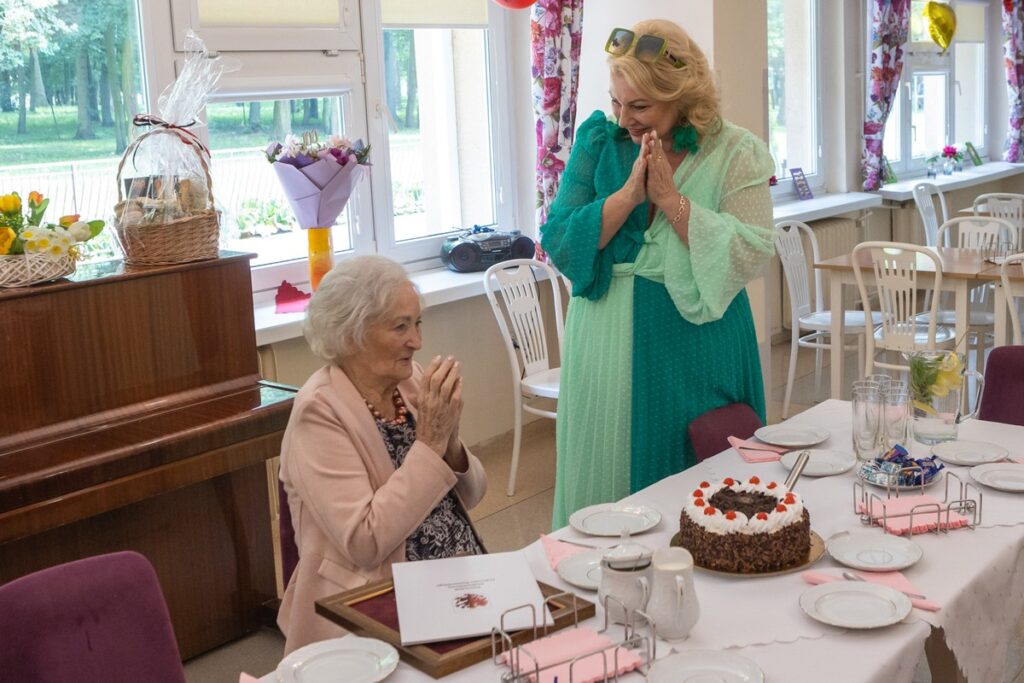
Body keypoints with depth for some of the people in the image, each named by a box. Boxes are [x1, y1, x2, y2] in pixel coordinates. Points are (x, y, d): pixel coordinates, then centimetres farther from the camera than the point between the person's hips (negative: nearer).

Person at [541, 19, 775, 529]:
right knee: (607, 477, 9)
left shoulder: (734, 153, -4)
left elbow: (750, 257, -14)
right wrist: (628, 194, -15)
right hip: (608, 349, 2)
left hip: (695, 354, -1)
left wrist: (670, 198, -17)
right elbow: (558, 243, -4)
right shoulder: (599, 139, 1)